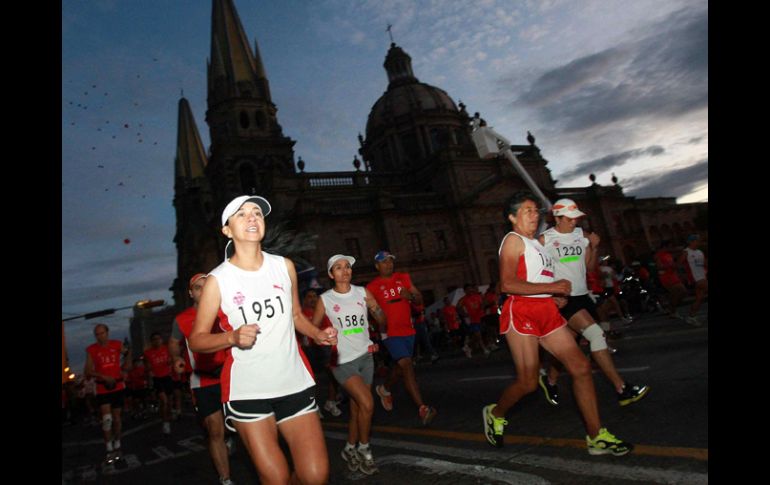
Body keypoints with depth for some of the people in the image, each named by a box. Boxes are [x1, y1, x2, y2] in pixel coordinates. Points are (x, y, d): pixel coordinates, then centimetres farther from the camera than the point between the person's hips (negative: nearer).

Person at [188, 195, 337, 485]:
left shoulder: (284, 266, 3)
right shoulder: (218, 279, -7)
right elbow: (196, 340, -4)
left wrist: (318, 334, 1)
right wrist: (233, 337, -22)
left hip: (295, 383, 3)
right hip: (247, 392, -2)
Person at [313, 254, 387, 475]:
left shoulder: (362, 292, 1)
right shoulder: (325, 299, -6)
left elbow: (382, 321, 3)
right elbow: (313, 328, 2)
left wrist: (377, 310, -17)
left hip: (365, 356, 4)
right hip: (342, 360, -4)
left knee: (357, 408, 12)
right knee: (367, 404, -14)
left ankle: (350, 449, 33)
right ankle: (364, 449, 9)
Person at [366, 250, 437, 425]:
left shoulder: (403, 278, 7)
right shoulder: (372, 286, -4)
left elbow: (420, 300, 8)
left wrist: (410, 296, -13)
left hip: (408, 330, 5)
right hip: (391, 333, -5)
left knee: (400, 366, 19)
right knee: (407, 365, -18)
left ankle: (384, 389, 47)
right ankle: (422, 408, -18)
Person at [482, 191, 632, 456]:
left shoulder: (536, 242, 22)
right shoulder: (513, 240, -6)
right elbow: (507, 284, -19)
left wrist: (559, 292, 15)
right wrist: (552, 287, -17)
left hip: (547, 310, 9)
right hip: (521, 311, -9)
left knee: (581, 367, 1)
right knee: (528, 382, -7)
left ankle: (596, 437, 11)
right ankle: (495, 414, 22)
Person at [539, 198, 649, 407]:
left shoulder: (582, 234, 8)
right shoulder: (544, 239, -7)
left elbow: (590, 266, 13)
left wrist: (594, 248, -4)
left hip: (582, 295, 6)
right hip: (562, 298, -6)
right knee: (596, 333, -18)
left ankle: (550, 380, 32)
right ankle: (622, 389, -12)